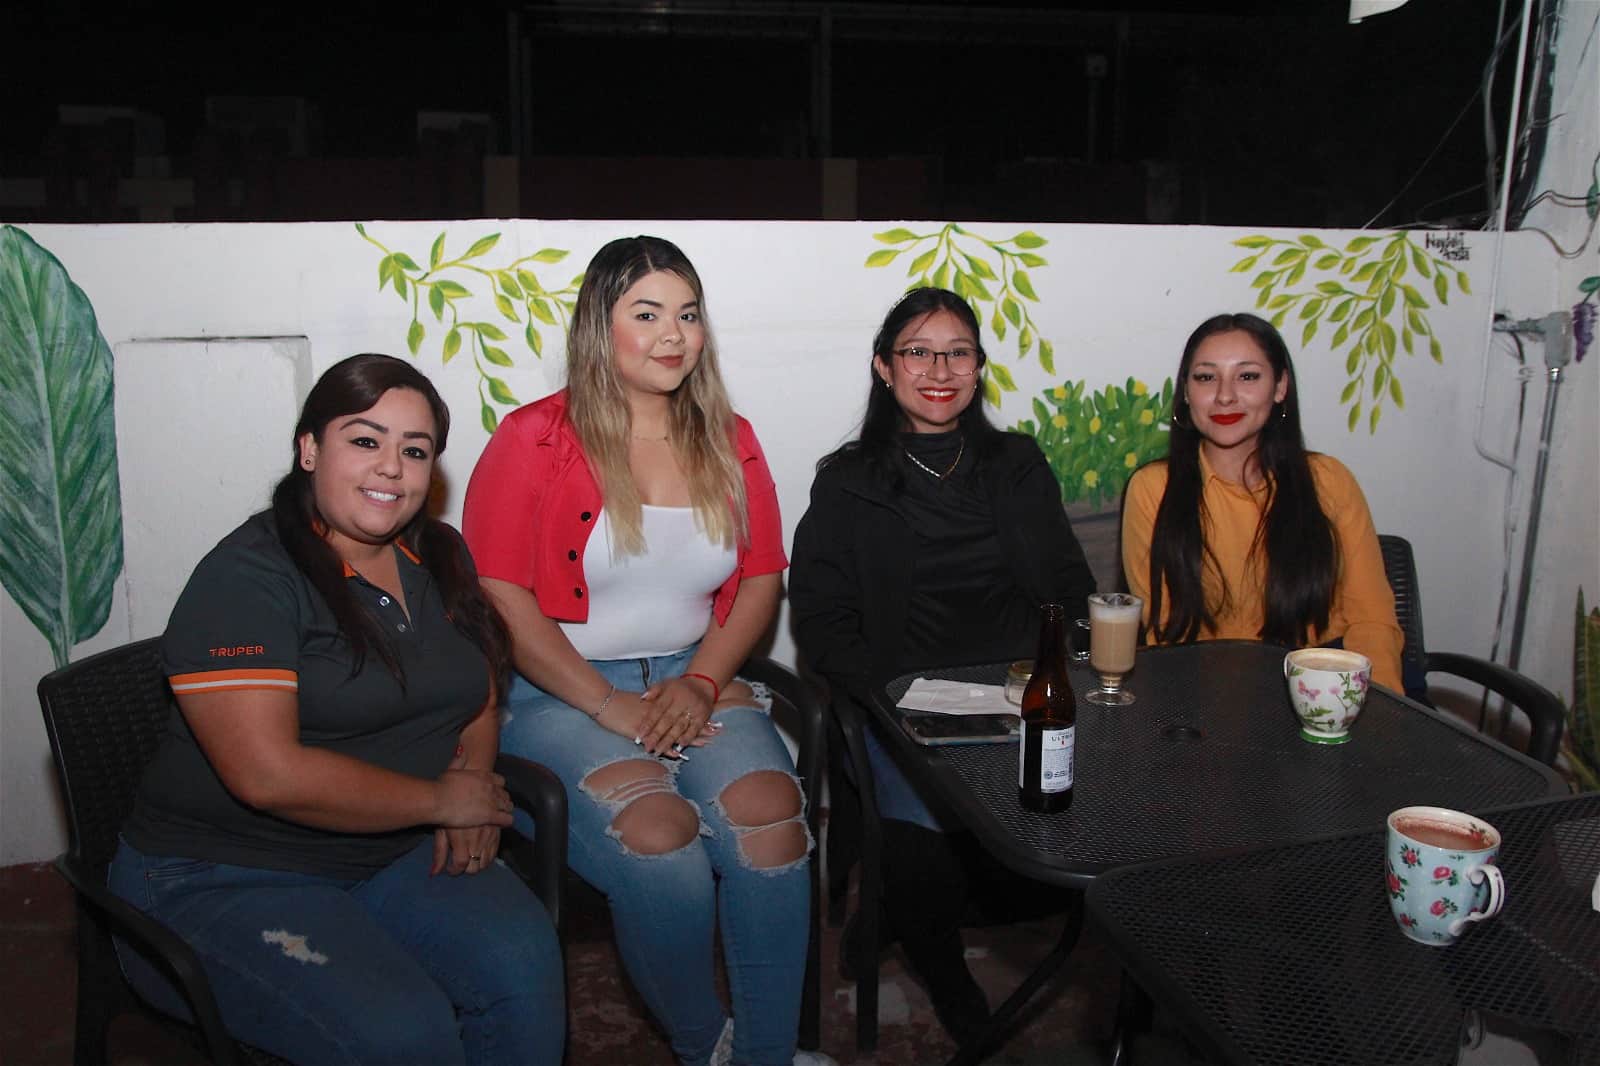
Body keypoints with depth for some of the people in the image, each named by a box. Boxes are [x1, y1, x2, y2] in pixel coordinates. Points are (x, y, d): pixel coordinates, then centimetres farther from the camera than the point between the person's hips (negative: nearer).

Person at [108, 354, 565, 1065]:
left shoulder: (440, 558, 8)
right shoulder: (247, 578, -14)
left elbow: (478, 695, 19)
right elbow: (268, 774, -23)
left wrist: (473, 778, -3)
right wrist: (440, 800, -13)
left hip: (396, 855, 6)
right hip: (223, 882, -5)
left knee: (522, 964, -21)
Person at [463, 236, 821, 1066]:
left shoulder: (729, 444, 11)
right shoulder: (534, 440, -2)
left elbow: (761, 580, 10)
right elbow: (499, 598, -9)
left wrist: (701, 683, -7)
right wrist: (608, 704, -15)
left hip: (692, 679, 4)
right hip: (556, 692, -3)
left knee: (769, 812, -25)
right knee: (657, 835, -29)